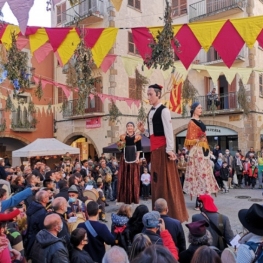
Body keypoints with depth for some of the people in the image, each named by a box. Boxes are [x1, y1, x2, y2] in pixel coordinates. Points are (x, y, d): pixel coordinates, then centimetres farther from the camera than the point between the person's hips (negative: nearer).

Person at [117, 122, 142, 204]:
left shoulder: (137, 137, 3)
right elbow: (120, 147, 3)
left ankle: (134, 197, 10)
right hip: (125, 158, 1)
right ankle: (125, 197, 9)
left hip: (134, 158, -1)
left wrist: (137, 158, -7)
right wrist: (121, 143, -17)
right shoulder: (123, 136, 4)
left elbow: (139, 148, 2)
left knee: (134, 177, 2)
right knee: (125, 177, 2)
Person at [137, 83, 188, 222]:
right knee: (156, 180, 12)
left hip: (163, 148, -9)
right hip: (154, 148, 9)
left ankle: (173, 213, 7)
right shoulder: (151, 112, 16)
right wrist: (143, 130, 2)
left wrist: (169, 149, -19)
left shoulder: (163, 110, -8)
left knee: (166, 180, -4)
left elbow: (169, 131, -15)